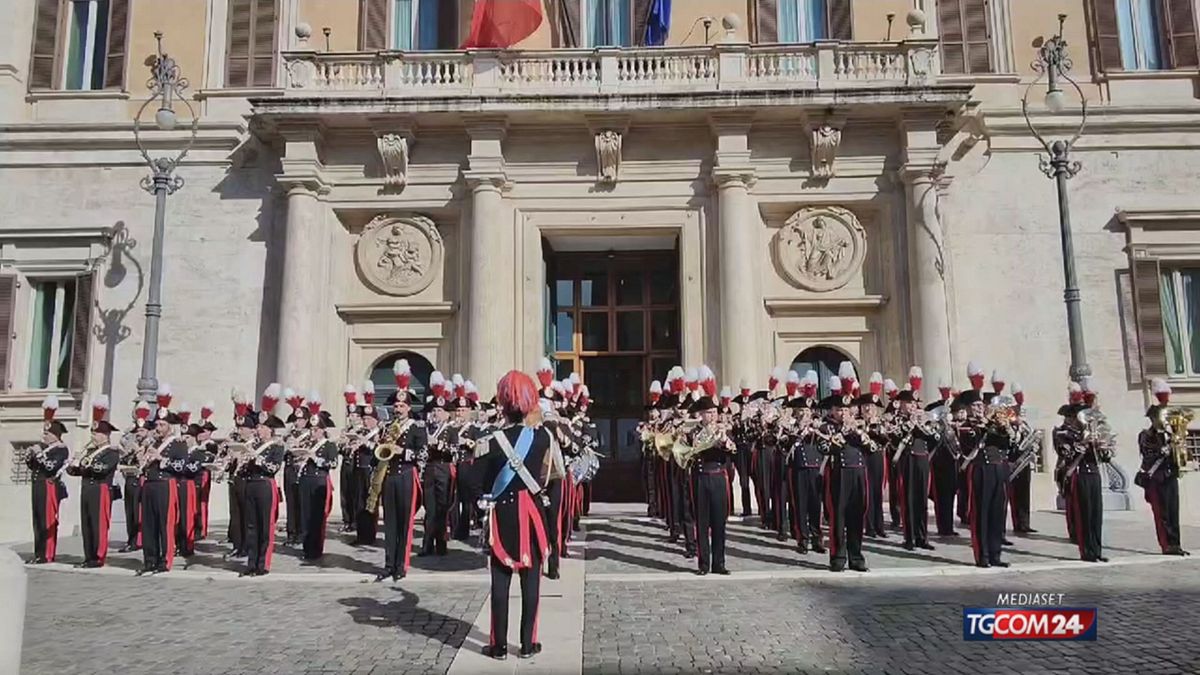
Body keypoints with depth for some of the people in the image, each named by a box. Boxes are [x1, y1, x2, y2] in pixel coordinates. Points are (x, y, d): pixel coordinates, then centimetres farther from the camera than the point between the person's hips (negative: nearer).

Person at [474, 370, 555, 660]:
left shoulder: (492, 442, -12)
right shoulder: (543, 435, -6)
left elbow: (476, 483, -7)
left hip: (503, 514, -1)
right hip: (532, 513, 1)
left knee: (500, 581, 6)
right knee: (530, 580, 8)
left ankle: (499, 645, 13)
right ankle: (528, 643, 14)